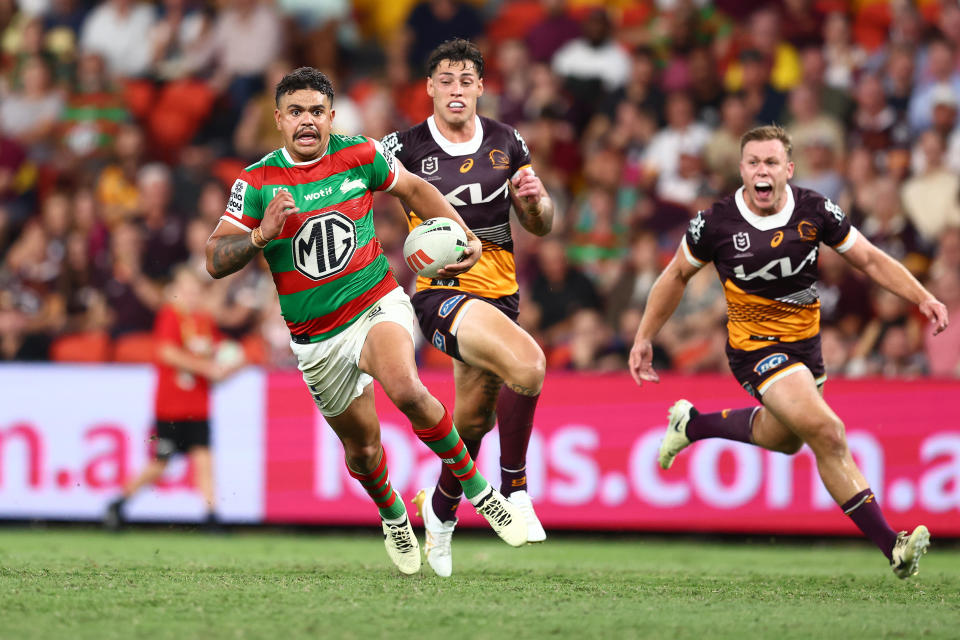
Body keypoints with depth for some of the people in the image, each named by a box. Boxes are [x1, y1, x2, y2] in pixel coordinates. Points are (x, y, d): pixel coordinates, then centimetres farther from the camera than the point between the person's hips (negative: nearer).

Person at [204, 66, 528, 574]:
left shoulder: (360, 156, -4)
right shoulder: (256, 183, -7)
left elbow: (414, 189, 14)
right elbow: (215, 260, -9)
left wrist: (466, 237, 8)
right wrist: (261, 234, -26)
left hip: (378, 307, -1)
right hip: (316, 339, 1)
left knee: (406, 391, -32)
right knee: (362, 449, 9)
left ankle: (477, 489, -14)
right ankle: (393, 516, 44)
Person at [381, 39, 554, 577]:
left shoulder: (506, 143, 6)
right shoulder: (406, 148, -8)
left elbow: (541, 226, 13)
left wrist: (535, 199, -8)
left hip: (500, 293, 6)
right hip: (441, 292, -6)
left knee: (475, 418, 16)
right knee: (529, 365, -29)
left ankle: (440, 509, 44)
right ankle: (513, 489, -12)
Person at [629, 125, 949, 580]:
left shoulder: (814, 212, -10)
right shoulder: (716, 222, -15)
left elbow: (869, 259, 0)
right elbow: (677, 275, 2)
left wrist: (923, 298, -12)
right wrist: (644, 337, 6)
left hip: (805, 341, 5)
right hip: (754, 347, -5)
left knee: (783, 438, 26)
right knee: (828, 434, -22)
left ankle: (692, 424, 50)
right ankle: (891, 546, -19)